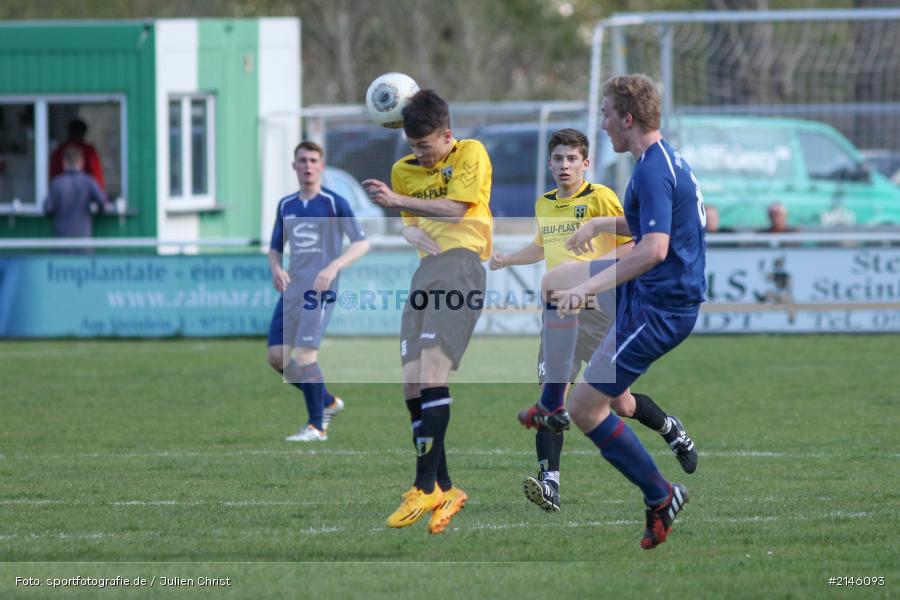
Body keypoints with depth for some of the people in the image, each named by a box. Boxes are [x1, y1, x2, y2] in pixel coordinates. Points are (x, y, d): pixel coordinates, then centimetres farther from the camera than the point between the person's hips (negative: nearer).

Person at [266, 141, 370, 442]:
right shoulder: (286, 206, 14)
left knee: (304, 355, -16)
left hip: (320, 289, -7)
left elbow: (362, 243, -5)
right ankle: (328, 402, 20)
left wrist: (333, 267, -20)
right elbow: (275, 248, 22)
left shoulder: (334, 203, -3)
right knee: (277, 356, 1)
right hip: (292, 289, 7)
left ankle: (316, 426, -6)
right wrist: (276, 268, -1)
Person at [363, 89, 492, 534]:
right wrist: (412, 231, -3)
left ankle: (426, 485, -22)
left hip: (461, 261, -7)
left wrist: (397, 201, -14)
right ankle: (444, 490, 3)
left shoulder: (470, 154, 2)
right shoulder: (404, 170, 20)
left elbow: (455, 209, -8)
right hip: (425, 269, 7)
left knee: (431, 369, -20)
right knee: (412, 383, -2)